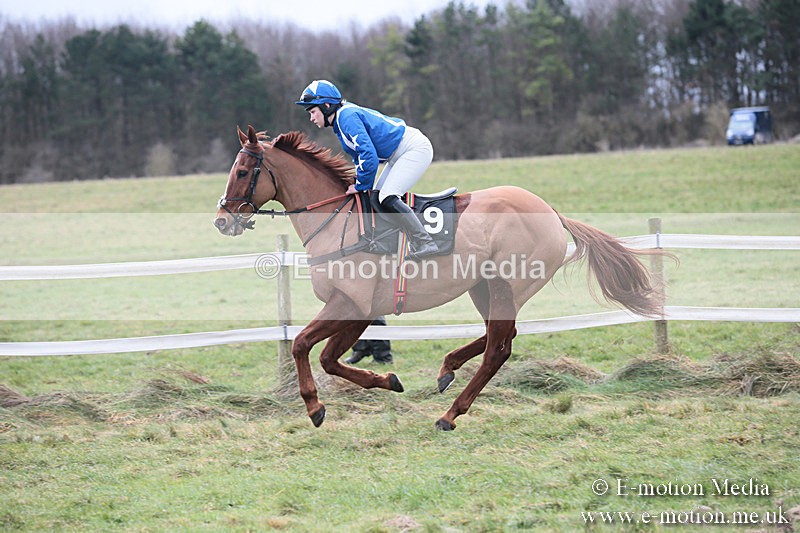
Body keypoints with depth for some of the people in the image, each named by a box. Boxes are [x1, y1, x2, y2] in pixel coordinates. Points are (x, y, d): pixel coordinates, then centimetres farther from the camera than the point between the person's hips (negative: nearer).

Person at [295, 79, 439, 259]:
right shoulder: (342, 118, 13)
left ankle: (424, 244, -22)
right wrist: (360, 184, 13)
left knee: (387, 198, -22)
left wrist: (361, 186, -15)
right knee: (376, 199, 12)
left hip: (415, 149, -11)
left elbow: (368, 154, -26)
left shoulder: (347, 117, -19)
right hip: (398, 155, 11)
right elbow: (359, 156, 25)